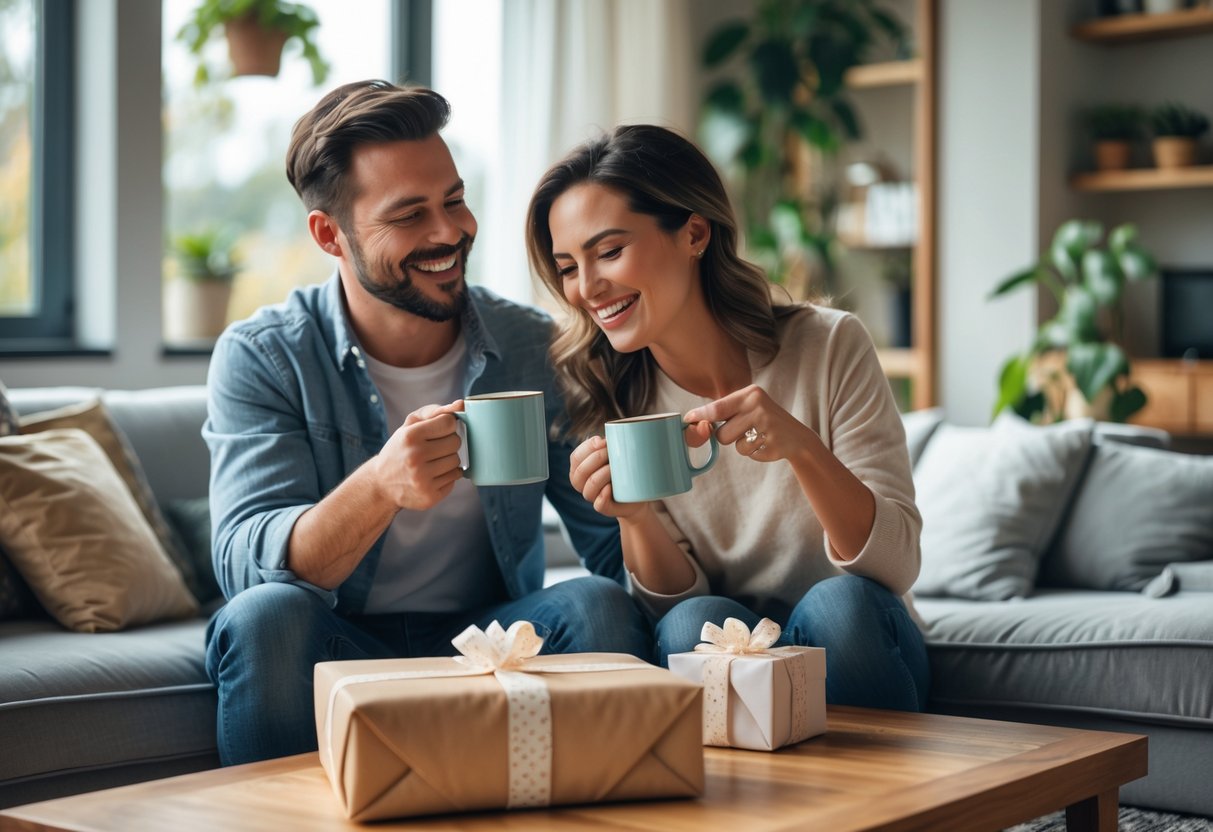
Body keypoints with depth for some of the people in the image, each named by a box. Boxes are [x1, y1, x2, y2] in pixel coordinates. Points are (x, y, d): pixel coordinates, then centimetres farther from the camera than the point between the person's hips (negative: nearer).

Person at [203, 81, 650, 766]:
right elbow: (245, 567, -19)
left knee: (598, 606, -26)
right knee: (268, 615, -32)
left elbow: (616, 548, -1)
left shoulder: (537, 352, 0)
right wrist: (380, 486, -38)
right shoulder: (260, 358, -6)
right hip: (335, 651, -1)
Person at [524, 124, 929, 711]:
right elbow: (673, 600, -2)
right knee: (696, 622, -30)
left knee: (838, 603, -32)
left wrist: (800, 445, -32)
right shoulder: (604, 397, -5)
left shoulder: (827, 347, -13)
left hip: (852, 640, -1)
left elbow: (898, 564, -15)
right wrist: (636, 519, -24)